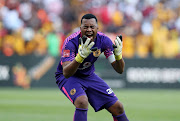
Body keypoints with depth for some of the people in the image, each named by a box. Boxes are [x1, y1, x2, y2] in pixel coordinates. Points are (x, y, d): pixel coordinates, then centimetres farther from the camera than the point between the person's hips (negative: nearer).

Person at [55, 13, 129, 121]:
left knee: (118, 107, -2)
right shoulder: (71, 42, -29)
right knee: (82, 102, -34)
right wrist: (80, 57, -55)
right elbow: (66, 73, -39)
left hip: (89, 75, 5)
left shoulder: (103, 40, -17)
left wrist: (118, 54, -36)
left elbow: (120, 70, -14)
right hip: (67, 77, -5)